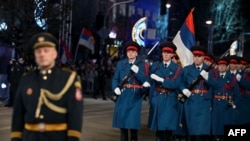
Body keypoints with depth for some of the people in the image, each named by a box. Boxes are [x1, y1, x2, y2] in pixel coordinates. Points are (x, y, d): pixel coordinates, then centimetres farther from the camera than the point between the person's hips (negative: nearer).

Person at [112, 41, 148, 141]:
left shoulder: (142, 65, 4)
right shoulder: (120, 63, 11)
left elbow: (145, 80, -6)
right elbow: (115, 79, 9)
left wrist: (137, 71, -20)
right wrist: (115, 88, -9)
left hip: (135, 97, -3)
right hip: (123, 96, 3)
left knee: (133, 121, -7)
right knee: (122, 120, 6)